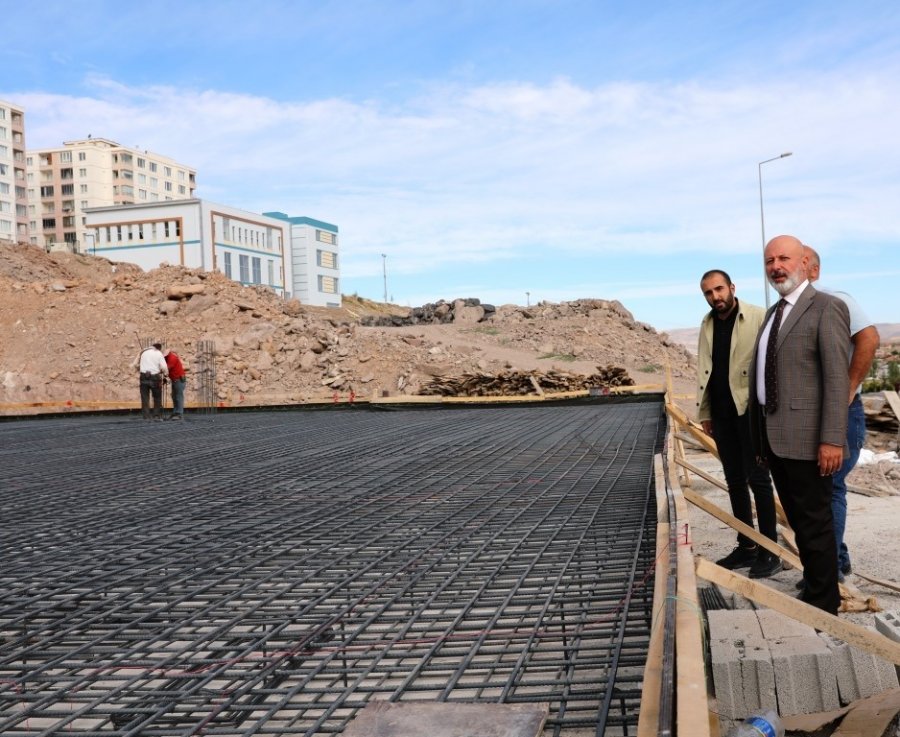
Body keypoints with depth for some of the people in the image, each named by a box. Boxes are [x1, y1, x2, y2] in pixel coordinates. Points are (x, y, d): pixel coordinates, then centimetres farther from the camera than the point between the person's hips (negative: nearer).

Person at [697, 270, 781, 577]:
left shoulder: (758, 317, -7)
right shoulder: (707, 324, 11)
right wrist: (704, 412, 11)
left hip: (750, 408, -6)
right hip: (721, 411, 6)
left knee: (757, 478, -2)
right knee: (735, 480, 11)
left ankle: (769, 551, 6)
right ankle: (746, 547, 21)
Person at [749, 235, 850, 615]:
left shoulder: (827, 308, -8)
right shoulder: (773, 313, 16)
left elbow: (837, 377, -16)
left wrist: (832, 439, -22)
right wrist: (761, 436, 14)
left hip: (805, 437, -8)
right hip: (774, 435, 8)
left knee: (814, 522, 2)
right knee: (799, 521, 16)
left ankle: (822, 604, 13)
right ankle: (815, 588, 29)